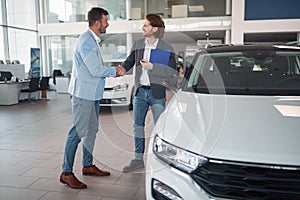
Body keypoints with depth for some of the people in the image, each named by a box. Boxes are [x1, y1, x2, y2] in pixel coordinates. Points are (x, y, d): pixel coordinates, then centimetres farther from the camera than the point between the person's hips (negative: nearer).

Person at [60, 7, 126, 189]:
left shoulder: (93, 41, 16)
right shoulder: (86, 41, -16)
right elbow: (96, 70, -21)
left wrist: (113, 71, 7)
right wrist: (115, 71, -6)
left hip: (92, 94, 11)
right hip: (83, 93, -10)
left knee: (92, 129, 16)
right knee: (78, 131, -6)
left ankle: (88, 165, 29)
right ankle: (66, 173, 4)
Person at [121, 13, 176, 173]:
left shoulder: (166, 48, -5)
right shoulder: (137, 44, 7)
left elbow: (172, 71, -10)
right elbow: (129, 62, 11)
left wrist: (152, 67, -20)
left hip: (157, 93, -4)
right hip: (140, 91, 4)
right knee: (137, 125, 10)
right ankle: (138, 159, 23)